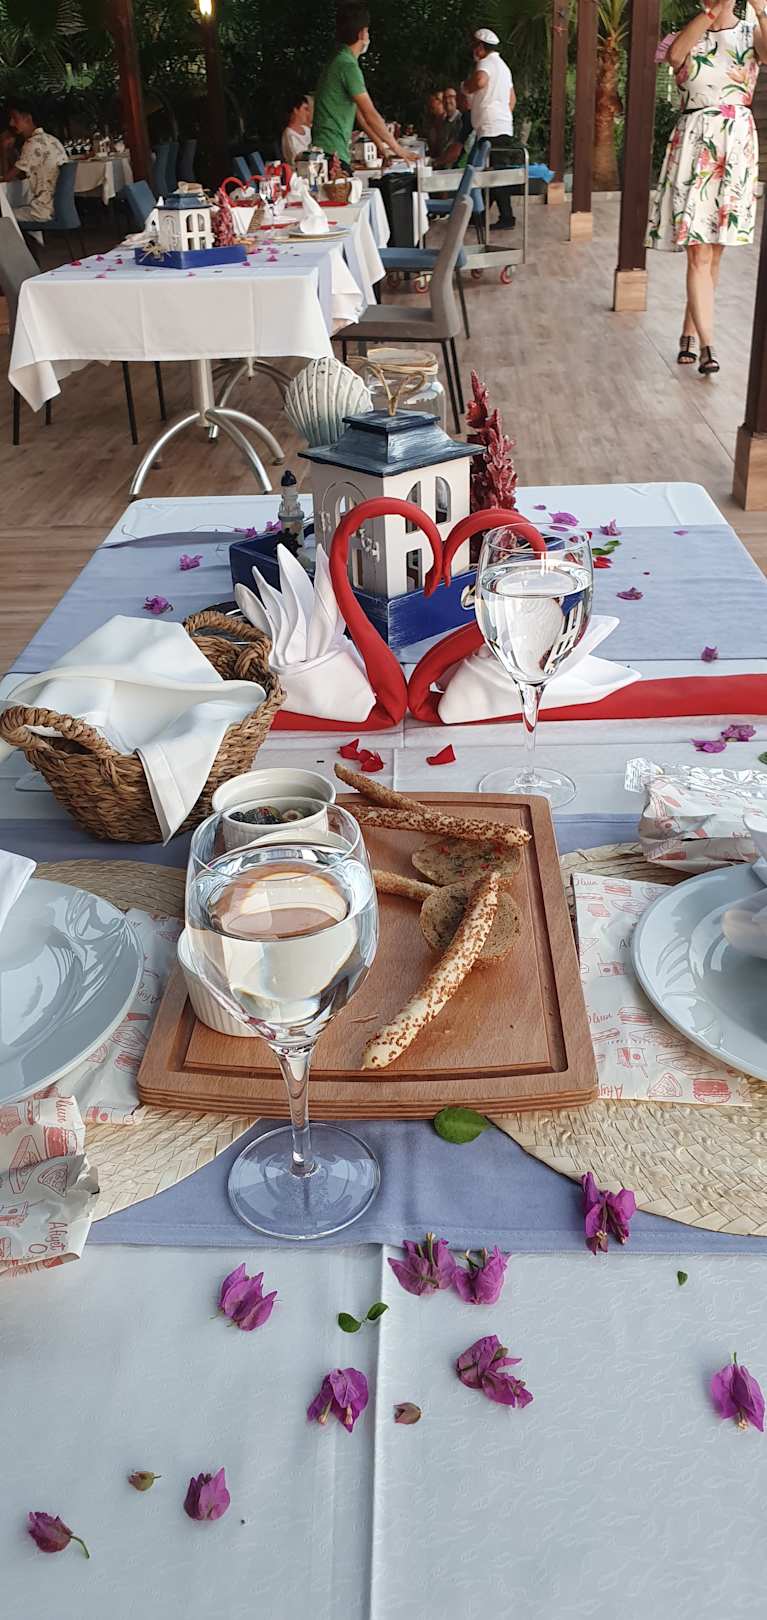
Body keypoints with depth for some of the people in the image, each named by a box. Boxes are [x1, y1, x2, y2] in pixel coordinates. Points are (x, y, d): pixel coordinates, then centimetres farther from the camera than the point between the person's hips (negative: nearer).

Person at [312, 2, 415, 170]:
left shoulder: (338, 62, 21)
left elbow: (359, 113, 25)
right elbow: (371, 115, -14)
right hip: (333, 152, -9)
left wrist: (379, 143, 26)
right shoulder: (348, 66, -11)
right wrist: (396, 147, -7)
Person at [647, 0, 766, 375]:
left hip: (736, 148, 1)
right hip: (694, 147, -1)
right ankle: (706, 346, -11)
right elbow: (675, 55, -18)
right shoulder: (688, 36, 7)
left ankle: (689, 334, 17)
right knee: (699, 254, -10)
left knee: (713, 253, 6)